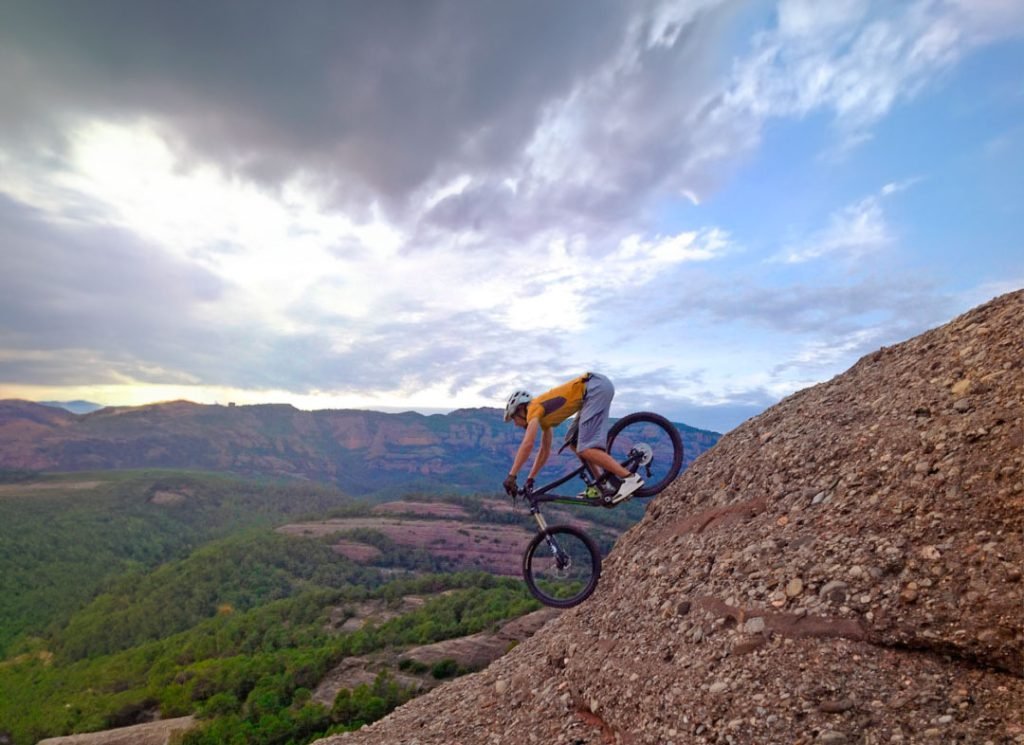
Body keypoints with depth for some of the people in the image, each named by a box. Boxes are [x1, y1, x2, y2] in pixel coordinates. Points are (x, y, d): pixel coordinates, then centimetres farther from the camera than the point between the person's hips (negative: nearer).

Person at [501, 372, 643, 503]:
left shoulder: (534, 408, -3)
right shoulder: (543, 415, 22)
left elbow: (527, 444, -16)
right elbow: (545, 450, 29)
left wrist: (511, 476, -13)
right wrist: (529, 480, 29)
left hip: (596, 386, -10)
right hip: (598, 387, 10)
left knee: (585, 449, -14)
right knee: (573, 441, 12)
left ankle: (630, 478, -17)